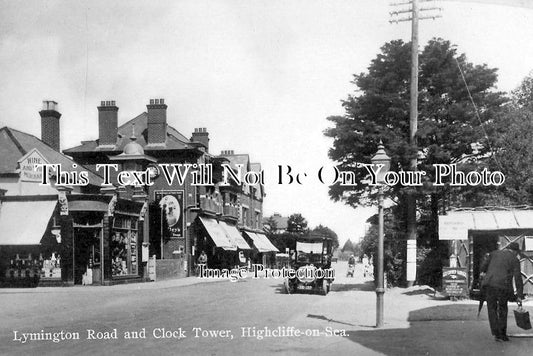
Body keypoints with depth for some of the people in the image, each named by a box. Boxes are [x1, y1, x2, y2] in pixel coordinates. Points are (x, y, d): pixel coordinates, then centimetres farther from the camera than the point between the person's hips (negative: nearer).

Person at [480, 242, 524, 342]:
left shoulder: (494, 253, 16)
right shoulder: (515, 260, 7)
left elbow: (483, 267, 12)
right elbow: (518, 278, -2)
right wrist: (519, 295, -2)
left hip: (489, 285, 2)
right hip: (503, 287, -2)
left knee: (492, 309, 14)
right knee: (502, 309, 20)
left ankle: (496, 333, 3)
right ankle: (502, 334, 19)